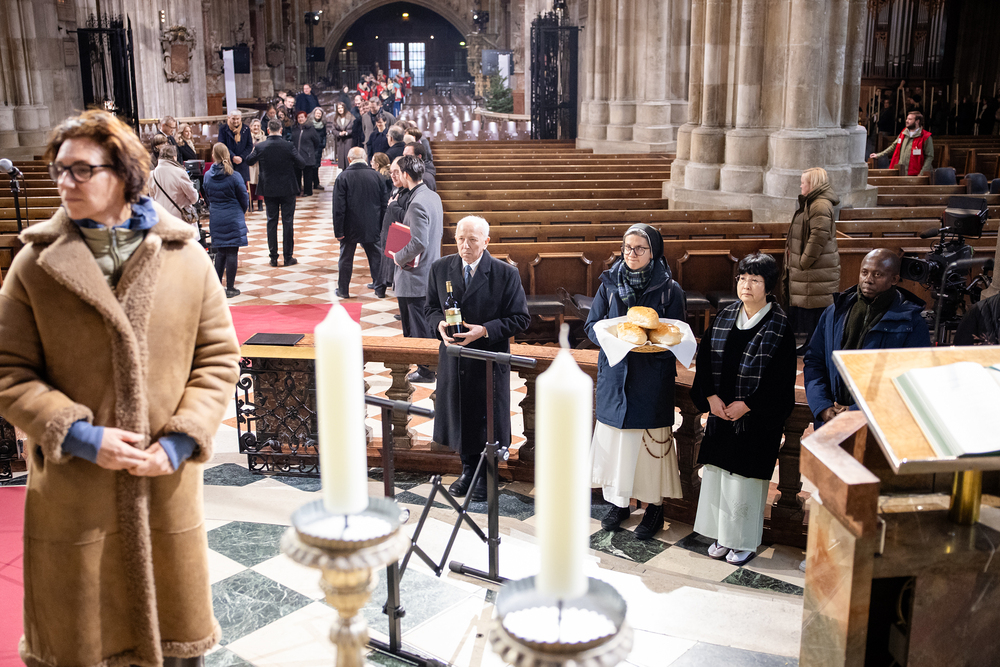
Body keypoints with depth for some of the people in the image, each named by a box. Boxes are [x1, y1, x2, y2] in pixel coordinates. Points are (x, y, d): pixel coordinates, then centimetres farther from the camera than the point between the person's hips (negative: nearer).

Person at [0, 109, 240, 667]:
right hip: (72, 492, 0)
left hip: (168, 487, 1)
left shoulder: (186, 257, -2)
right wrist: (81, 436, -15)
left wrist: (179, 442, -10)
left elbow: (220, 357, 1)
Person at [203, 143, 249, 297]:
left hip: (215, 218, 4)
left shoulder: (207, 176, -1)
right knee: (232, 252, 1)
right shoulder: (234, 176, -12)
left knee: (220, 252, 16)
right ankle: (230, 288, 4)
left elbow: (207, 196, 11)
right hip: (233, 218, -4)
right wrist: (240, 211, 17)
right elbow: (244, 198, -3)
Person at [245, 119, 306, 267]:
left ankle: (273, 257, 10)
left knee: (271, 221, 9)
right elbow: (301, 163, -9)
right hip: (288, 189, -2)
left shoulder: (260, 147, -7)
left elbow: (249, 161, 7)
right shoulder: (289, 146, -12)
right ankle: (288, 257, 7)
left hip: (269, 190, 2)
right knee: (288, 221, 4)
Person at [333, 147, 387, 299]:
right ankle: (380, 289, 16)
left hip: (350, 228, -2)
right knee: (376, 257, 12)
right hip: (372, 227, 2)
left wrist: (338, 230, -7)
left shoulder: (343, 178, -11)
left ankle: (343, 290, 19)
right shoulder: (377, 176, -2)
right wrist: (382, 226, 10)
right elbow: (384, 204, 2)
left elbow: (338, 207, -12)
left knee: (346, 258, 11)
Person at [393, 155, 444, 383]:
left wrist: (399, 257, -12)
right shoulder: (433, 196, 8)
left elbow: (419, 244, -29)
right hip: (430, 273, 10)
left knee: (420, 326, 2)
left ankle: (426, 370, 12)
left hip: (416, 276, -10)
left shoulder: (417, 204, -23)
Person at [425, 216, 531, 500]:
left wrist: (484, 330, -20)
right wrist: (439, 324, -11)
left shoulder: (506, 274, -10)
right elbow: (430, 307, 12)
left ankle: (486, 474, 27)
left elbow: (520, 318, -8)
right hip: (453, 359, 4)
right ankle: (468, 469, 33)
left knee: (488, 419, 7)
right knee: (459, 414, 14)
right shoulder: (440, 269, 2)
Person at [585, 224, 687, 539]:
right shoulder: (610, 283, 5)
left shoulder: (669, 289, -3)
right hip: (614, 375, 3)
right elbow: (591, 325, 7)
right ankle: (618, 502, 25)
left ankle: (654, 506, 20)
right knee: (613, 440, 7)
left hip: (652, 380, -2)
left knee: (651, 441, 3)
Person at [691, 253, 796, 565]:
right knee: (717, 474, 9)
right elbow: (704, 357, 6)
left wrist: (747, 405, -15)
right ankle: (722, 536, 24)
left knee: (745, 479, 1)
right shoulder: (725, 317, 6)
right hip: (720, 411, 5)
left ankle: (745, 541, 17)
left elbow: (781, 378, -12)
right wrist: (711, 396, -7)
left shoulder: (779, 326, -8)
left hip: (757, 418, -5)